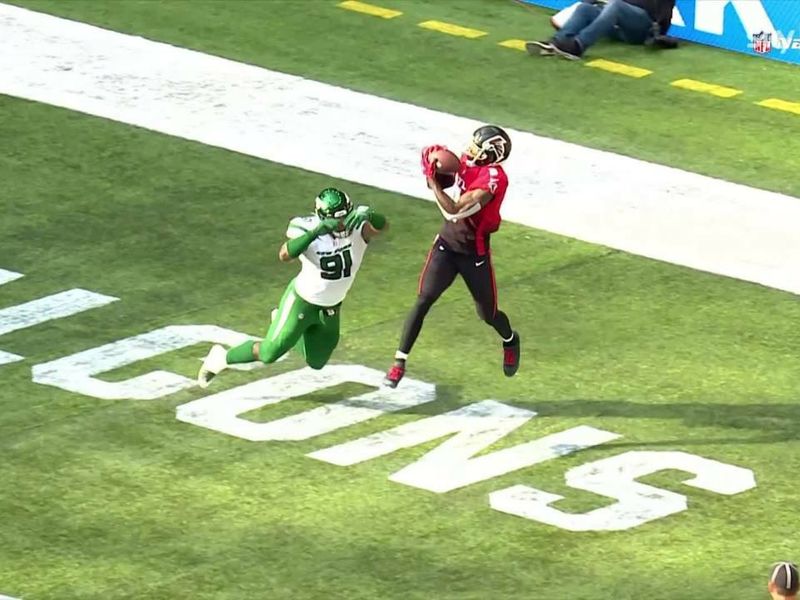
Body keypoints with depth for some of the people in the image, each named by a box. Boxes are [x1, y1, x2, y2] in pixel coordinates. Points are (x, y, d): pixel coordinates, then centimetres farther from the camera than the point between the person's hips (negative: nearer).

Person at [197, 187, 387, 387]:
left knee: (316, 362, 19)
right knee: (269, 354, 1)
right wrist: (315, 232, -56)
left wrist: (368, 215, -55)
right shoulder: (308, 230, -29)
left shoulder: (358, 227, -19)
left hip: (330, 310, 5)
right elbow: (284, 254, -45)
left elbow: (382, 225, -33)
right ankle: (222, 357, 28)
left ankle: (282, 321, 42)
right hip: (302, 302, -4)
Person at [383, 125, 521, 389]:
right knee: (423, 301, -7)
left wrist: (432, 178, -28)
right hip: (447, 243, 5)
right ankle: (400, 362, -3)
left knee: (488, 313, 12)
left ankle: (510, 340, 46)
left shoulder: (492, 179, -29)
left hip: (474, 254, -5)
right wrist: (436, 171, -11)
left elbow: (453, 210, -32)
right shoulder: (468, 161, -6)